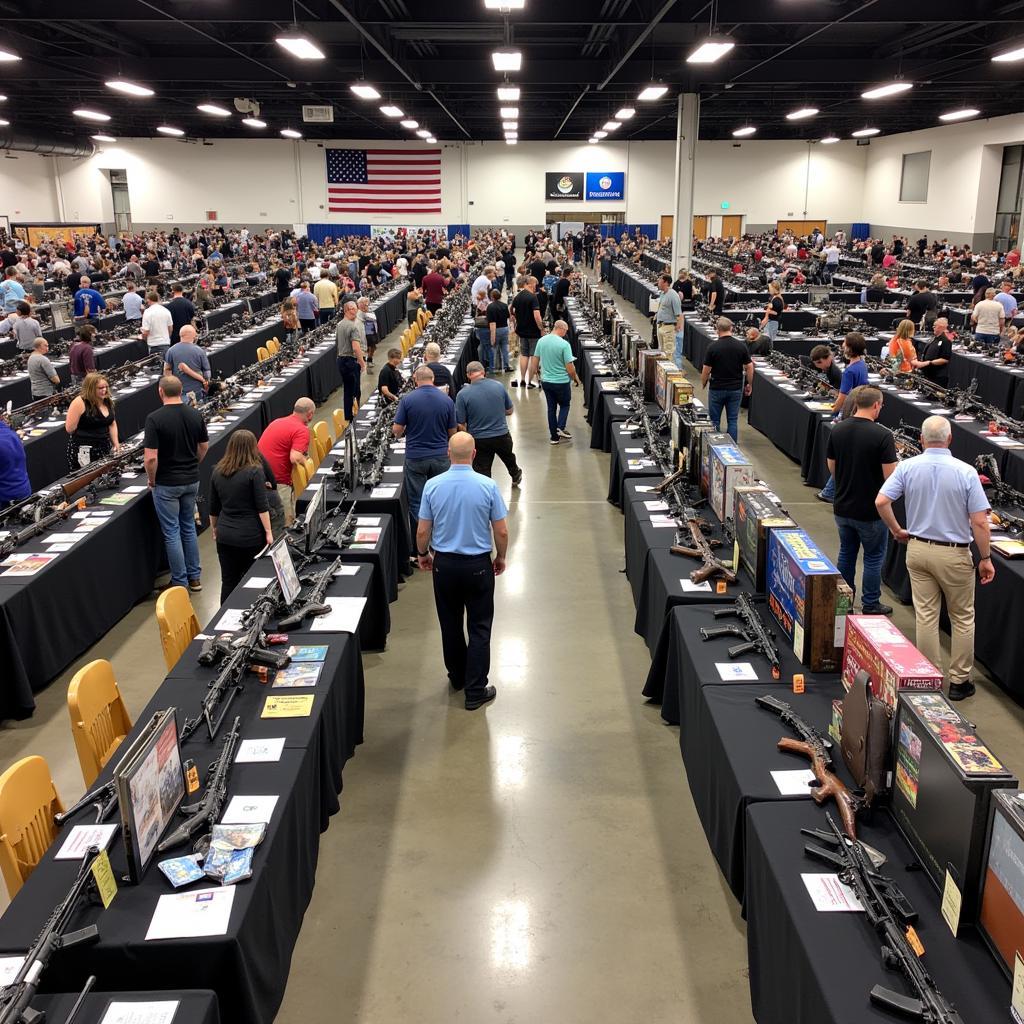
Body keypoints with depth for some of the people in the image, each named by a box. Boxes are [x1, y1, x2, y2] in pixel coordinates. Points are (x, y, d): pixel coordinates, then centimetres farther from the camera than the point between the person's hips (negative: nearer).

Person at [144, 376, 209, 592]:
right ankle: (194, 577, 24)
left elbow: (150, 457, -21)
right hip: (192, 481, 5)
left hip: (166, 483, -5)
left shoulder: (155, 418, -18)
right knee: (189, 527, 19)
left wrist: (152, 480, -5)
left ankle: (180, 583, 10)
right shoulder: (195, 415, -2)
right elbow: (204, 446, 9)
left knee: (172, 532, 5)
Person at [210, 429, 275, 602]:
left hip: (225, 536, 4)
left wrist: (215, 530, 25)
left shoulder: (217, 472, 6)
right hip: (251, 536, -4)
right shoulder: (254, 471, -10)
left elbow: (213, 508, 13)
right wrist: (268, 532, -7)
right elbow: (262, 506, -12)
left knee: (228, 581, 9)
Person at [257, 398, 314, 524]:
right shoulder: (302, 430, -10)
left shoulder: (276, 421, 17)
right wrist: (307, 463, -2)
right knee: (288, 523, 0)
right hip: (278, 481, -8)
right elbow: (295, 458, -22)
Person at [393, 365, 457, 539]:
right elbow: (452, 432, 4)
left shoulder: (408, 399, -10)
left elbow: (397, 430, -7)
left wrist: (403, 433, 16)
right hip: (440, 456, 2)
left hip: (415, 458, -1)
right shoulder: (447, 400, -4)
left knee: (417, 502, 8)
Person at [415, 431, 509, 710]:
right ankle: (475, 691, 6)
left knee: (450, 624, 18)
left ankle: (458, 677, 33)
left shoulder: (432, 486, -9)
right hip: (478, 565, -2)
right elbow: (501, 532, -8)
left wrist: (422, 555, 15)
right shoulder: (488, 486, -13)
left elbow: (422, 531, -4)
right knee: (479, 627, 6)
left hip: (444, 564, 2)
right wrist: (500, 557, 10)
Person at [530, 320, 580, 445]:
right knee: (564, 404, 19)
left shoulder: (541, 341, -2)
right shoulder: (564, 344, -19)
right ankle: (560, 428, 1)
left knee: (551, 407, 15)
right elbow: (570, 368, -16)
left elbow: (535, 360, 8)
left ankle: (554, 436, 19)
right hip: (561, 382, -5)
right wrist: (575, 378, 2)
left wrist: (535, 370, 26)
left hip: (546, 381, 5)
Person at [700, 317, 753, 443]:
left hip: (717, 388, -2)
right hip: (736, 389, 2)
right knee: (733, 420, 8)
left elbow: (706, 369, -9)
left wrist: (703, 384, 9)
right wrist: (749, 385, 13)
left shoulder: (713, 346, -11)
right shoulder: (741, 346, -4)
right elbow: (749, 367, 0)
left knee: (714, 420, 10)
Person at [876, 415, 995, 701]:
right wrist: (986, 558, -3)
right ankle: (959, 682, 18)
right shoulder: (966, 473, -14)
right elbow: (979, 522, -14)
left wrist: (897, 531, 5)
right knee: (962, 618, 12)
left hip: (918, 549, 3)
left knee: (926, 616, 10)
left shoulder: (907, 467, -8)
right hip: (954, 554, -3)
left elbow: (881, 501, -11)